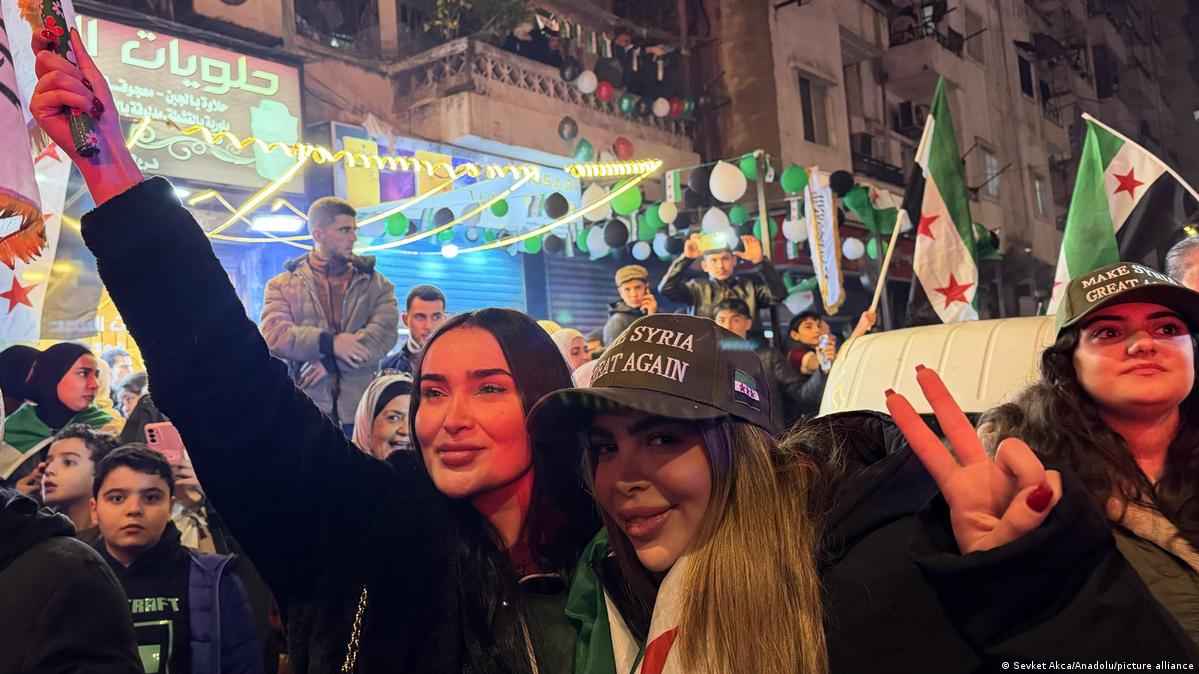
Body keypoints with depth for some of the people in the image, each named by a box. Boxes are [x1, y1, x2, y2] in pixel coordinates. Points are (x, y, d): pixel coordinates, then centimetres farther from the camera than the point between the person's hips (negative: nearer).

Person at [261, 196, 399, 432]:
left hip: (360, 412, 1)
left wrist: (331, 361, -13)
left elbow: (385, 333, -4)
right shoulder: (283, 285, 11)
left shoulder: (375, 284, 13)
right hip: (304, 413, -1)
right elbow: (273, 335, -4)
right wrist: (329, 343, -18)